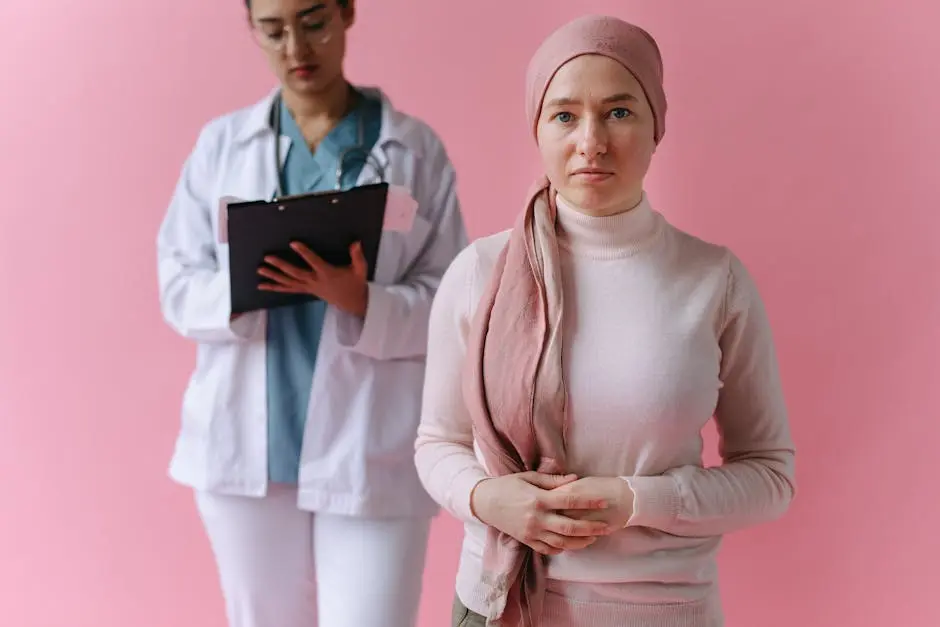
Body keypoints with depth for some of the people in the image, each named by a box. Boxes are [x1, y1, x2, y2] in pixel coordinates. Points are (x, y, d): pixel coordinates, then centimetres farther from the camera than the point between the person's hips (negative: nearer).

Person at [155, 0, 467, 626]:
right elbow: (177, 284, 5)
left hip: (371, 452, -2)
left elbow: (448, 299, -2)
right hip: (244, 448, 3)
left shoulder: (416, 148, 1)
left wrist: (361, 303, -21)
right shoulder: (220, 143, 7)